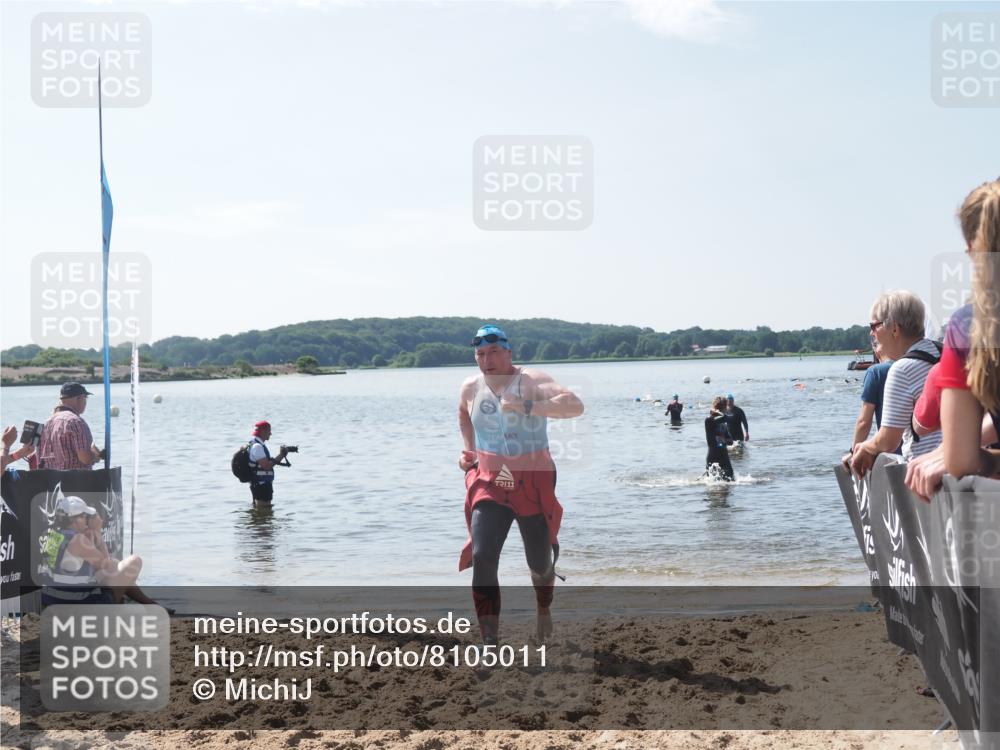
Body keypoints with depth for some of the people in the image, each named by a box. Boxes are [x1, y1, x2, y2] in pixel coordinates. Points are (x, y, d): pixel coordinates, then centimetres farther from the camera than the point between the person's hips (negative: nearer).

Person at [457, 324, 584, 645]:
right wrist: (468, 450, 14)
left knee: (540, 561, 11)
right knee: (482, 556, -18)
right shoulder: (470, 388, 2)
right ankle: (490, 641, -12)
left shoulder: (531, 381, -13)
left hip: (533, 483, -2)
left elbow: (575, 405, -30)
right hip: (488, 483, 2)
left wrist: (527, 407, -38)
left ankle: (544, 611, 46)